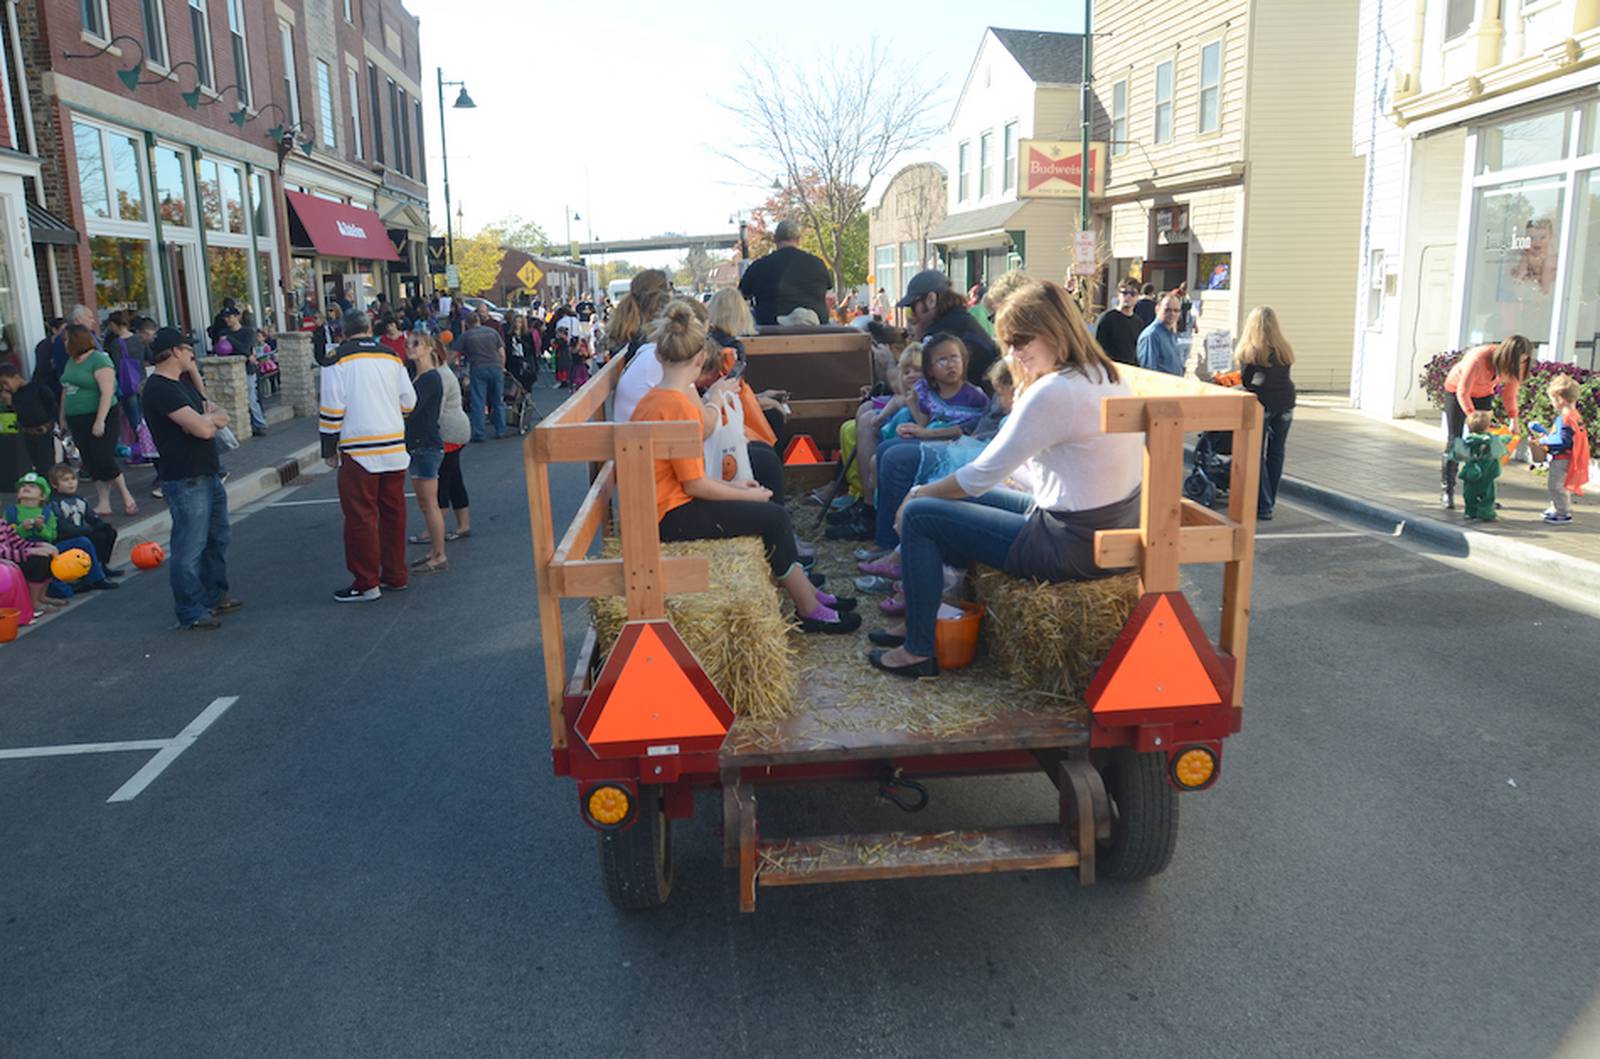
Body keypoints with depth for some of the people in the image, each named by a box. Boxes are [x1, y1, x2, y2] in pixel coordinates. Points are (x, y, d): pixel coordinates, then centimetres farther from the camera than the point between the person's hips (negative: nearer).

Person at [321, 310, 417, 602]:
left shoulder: (338, 361, -5)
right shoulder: (392, 357, 8)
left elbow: (332, 410, -8)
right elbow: (408, 402, 11)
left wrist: (329, 449, 2)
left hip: (358, 450, -5)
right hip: (394, 447, 5)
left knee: (361, 517, 0)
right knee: (394, 512, 12)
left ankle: (367, 583, 3)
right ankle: (396, 576, 19)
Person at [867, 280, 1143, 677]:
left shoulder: (1053, 391, -23)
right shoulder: (1105, 374, 7)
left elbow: (981, 475, -15)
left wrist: (920, 493, -1)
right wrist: (1027, 383, 7)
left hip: (1073, 547, -10)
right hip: (1111, 532, 10)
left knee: (918, 515, -3)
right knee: (965, 500, 24)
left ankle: (919, 651, 8)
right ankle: (918, 620, 30)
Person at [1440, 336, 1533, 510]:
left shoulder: (1512, 366, -20)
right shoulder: (1478, 358, -36)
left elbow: (1510, 394, -6)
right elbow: (1463, 393, -29)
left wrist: (1514, 421, -15)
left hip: (1484, 394, 5)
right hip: (1456, 391, -5)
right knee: (1454, 442, -7)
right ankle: (1446, 493, -3)